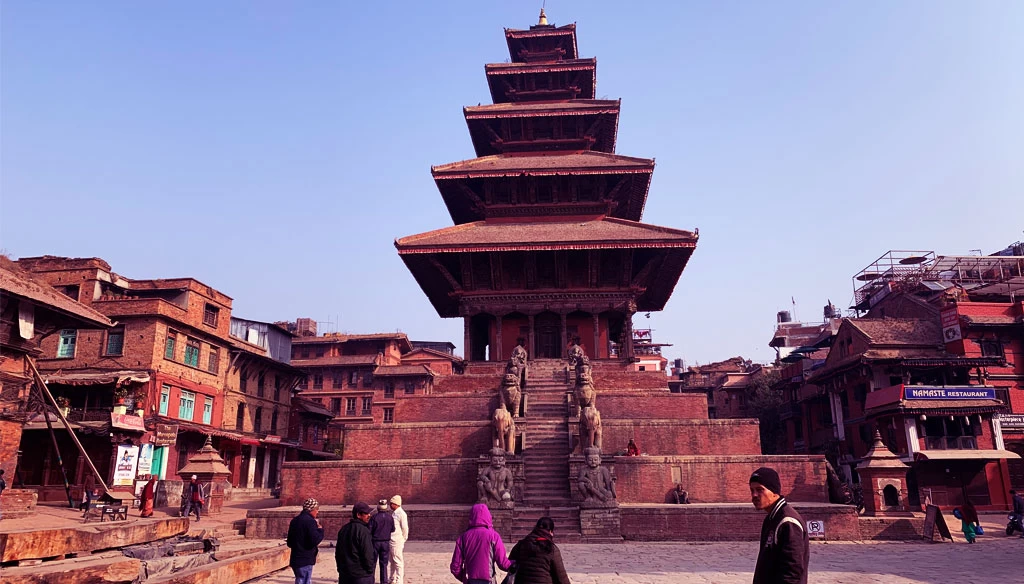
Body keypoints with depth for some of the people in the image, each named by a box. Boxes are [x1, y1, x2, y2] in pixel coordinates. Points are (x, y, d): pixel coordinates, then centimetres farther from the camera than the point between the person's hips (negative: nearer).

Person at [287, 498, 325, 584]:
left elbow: (289, 543, 18)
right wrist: (320, 529, -7)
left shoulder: (295, 520, 12)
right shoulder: (310, 521, -16)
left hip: (295, 559, 9)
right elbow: (315, 540, -23)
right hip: (305, 560, -9)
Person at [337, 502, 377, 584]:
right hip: (362, 575, -8)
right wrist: (370, 569, -4)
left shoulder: (344, 529, 9)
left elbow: (337, 552, 15)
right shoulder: (362, 530, -17)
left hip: (344, 575, 8)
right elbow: (368, 554, -19)